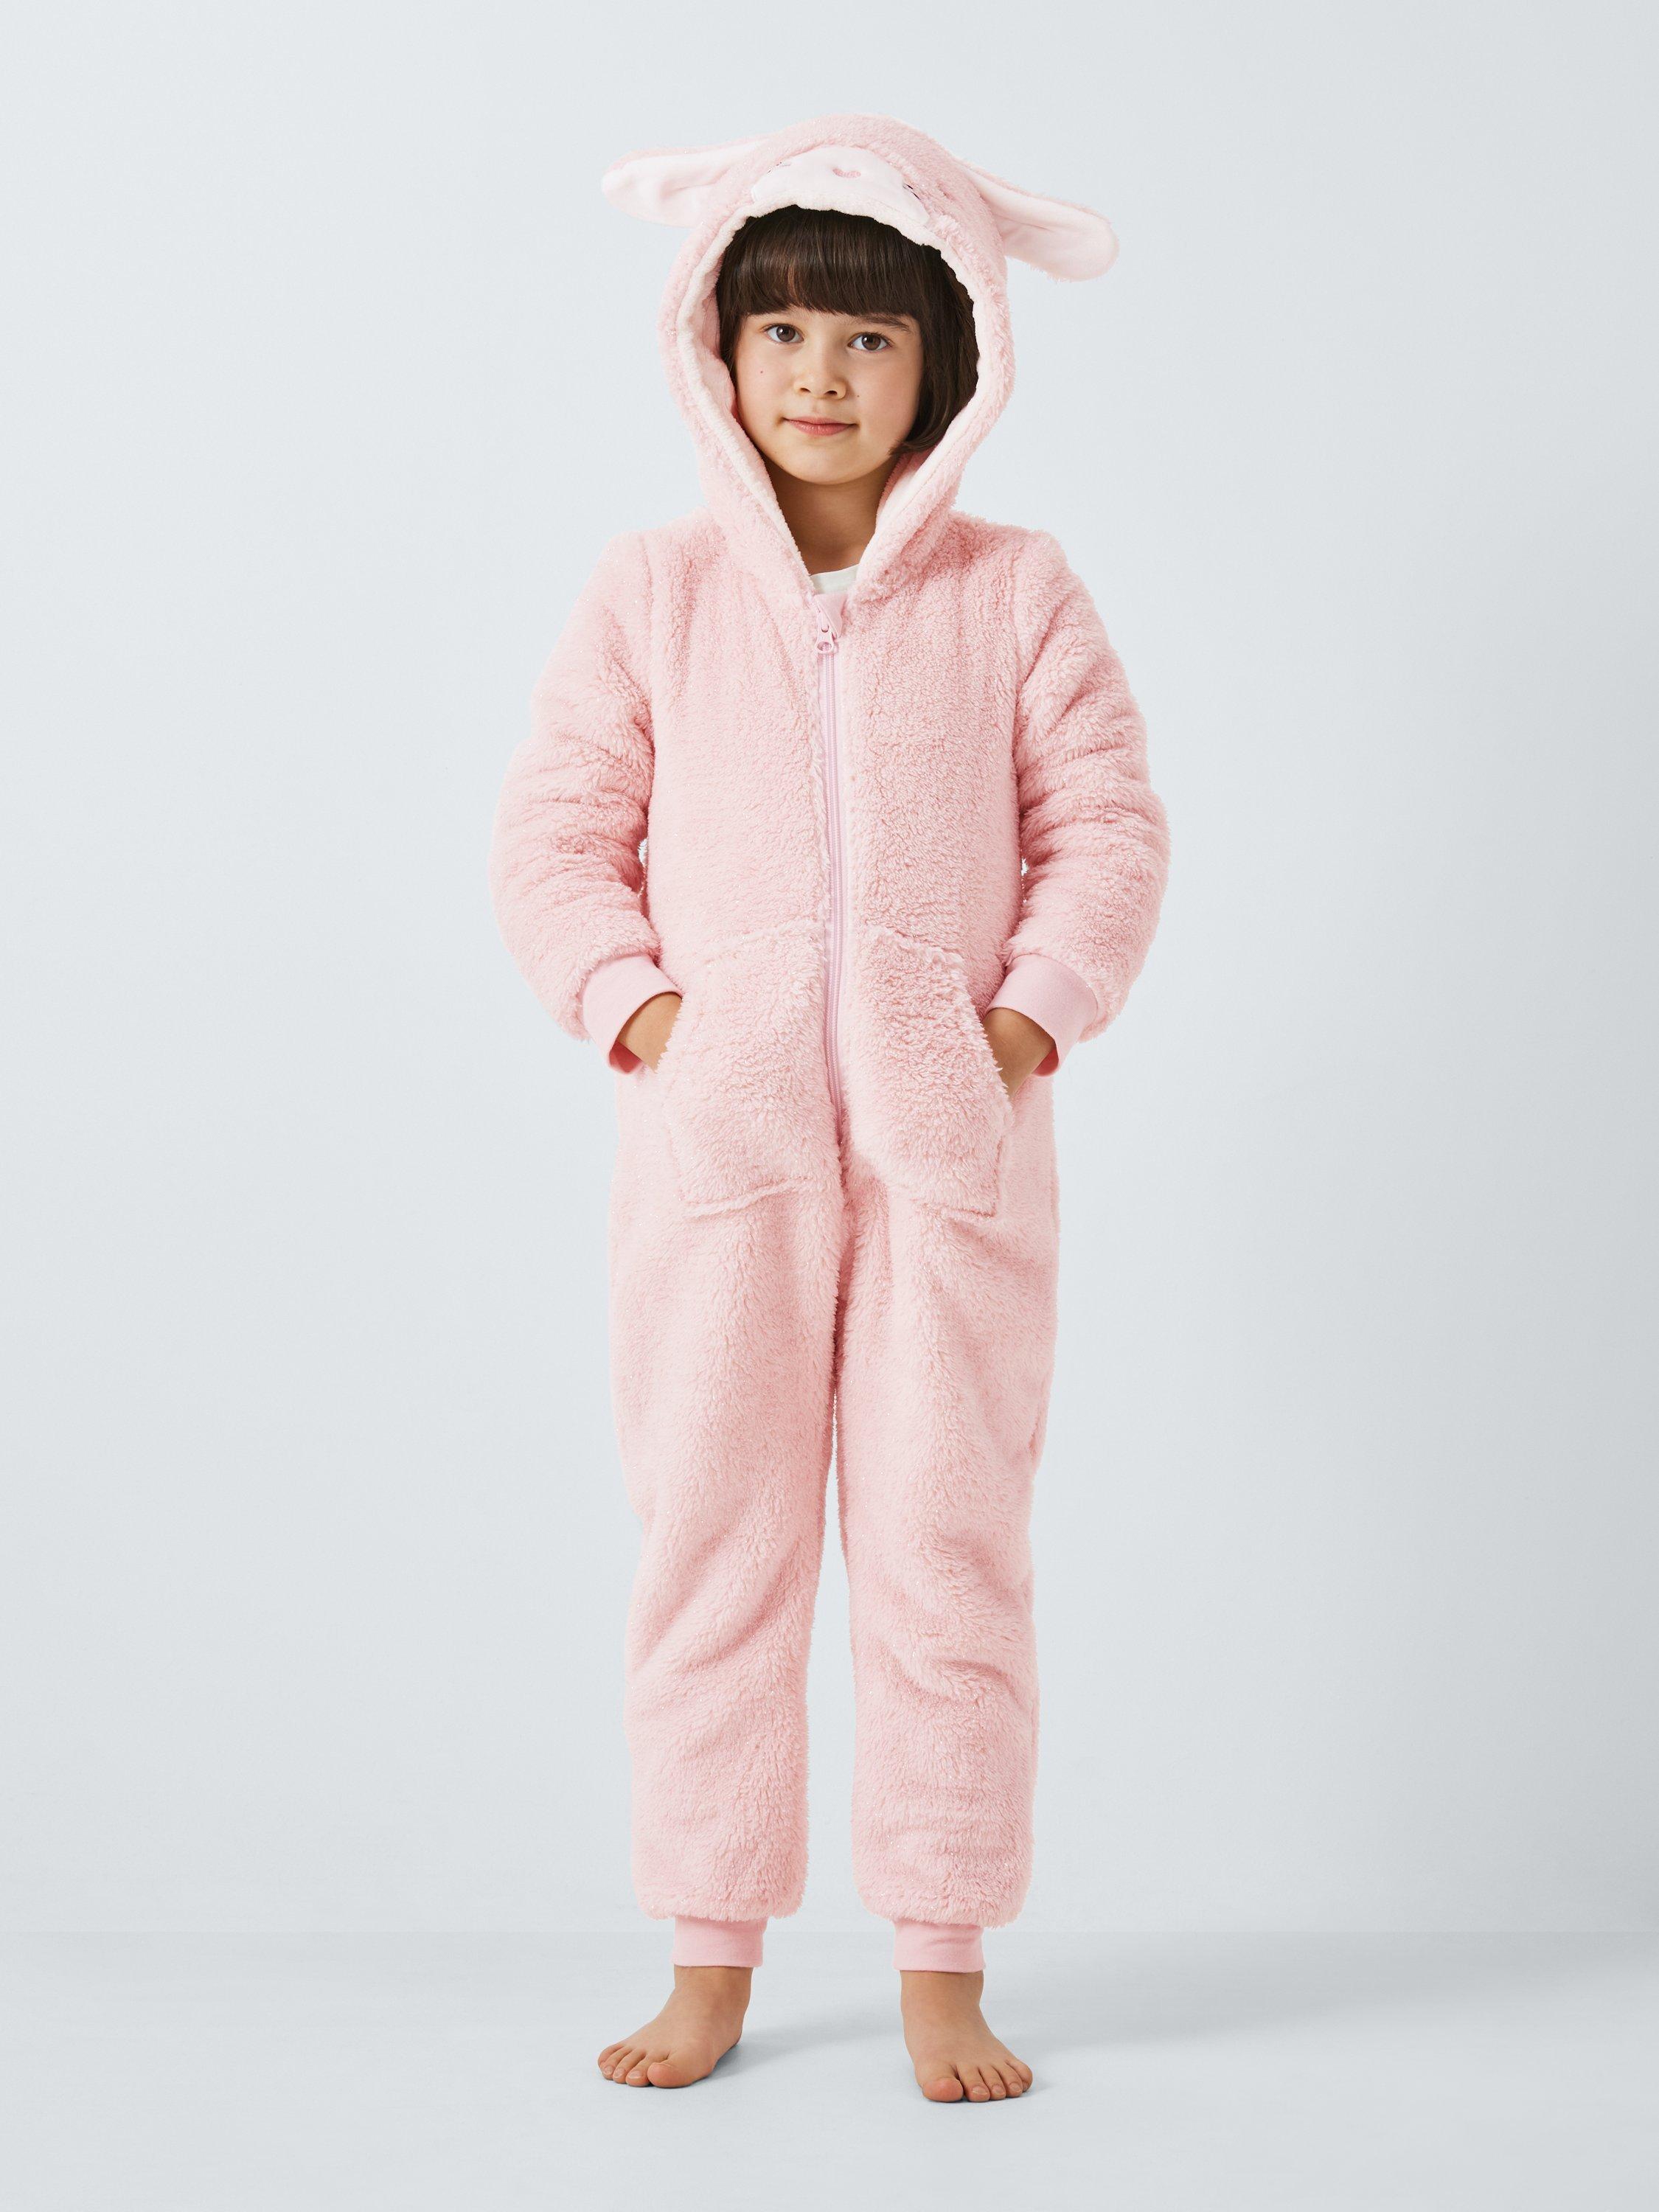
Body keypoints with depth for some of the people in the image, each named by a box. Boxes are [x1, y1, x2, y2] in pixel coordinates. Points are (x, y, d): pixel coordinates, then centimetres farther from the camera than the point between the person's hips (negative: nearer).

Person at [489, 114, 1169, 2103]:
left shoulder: (1014, 596, 5)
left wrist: (1033, 1009, -7)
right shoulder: (652, 594, 5)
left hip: (954, 1135, 0)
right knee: (712, 1545, 5)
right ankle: (710, 1957, 19)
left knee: (948, 1546, 3)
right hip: (719, 1125, 1)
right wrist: (633, 1003, -7)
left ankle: (942, 1965, 16)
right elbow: (556, 833, 6)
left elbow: (1107, 825, 5)